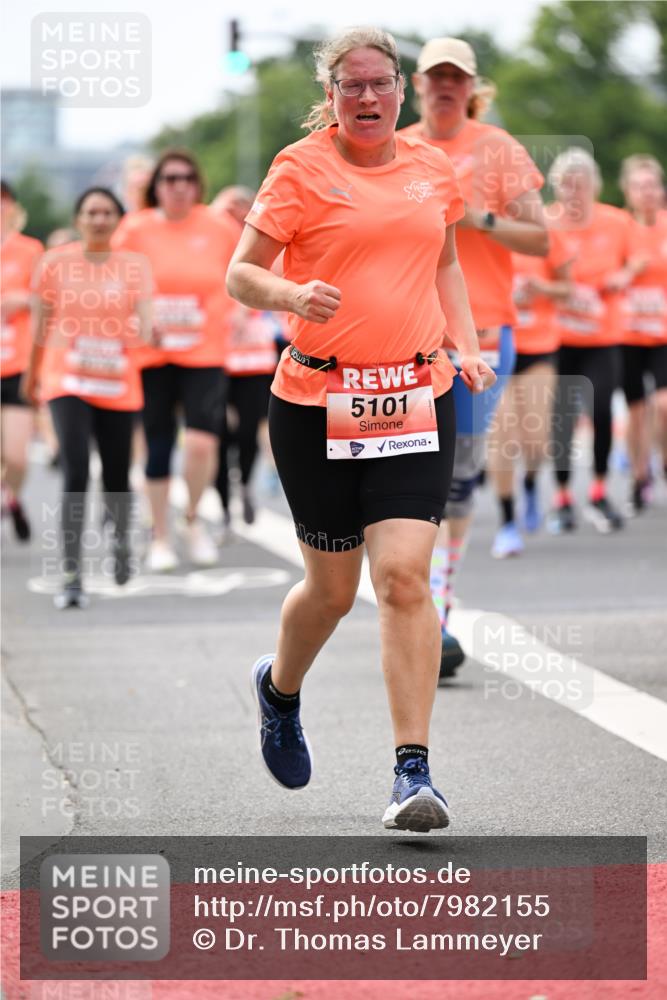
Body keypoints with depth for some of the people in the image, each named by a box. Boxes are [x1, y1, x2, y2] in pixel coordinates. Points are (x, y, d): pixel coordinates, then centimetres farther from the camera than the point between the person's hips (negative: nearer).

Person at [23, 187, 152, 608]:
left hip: (118, 384, 2)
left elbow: (145, 320, -10)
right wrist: (32, 373, 18)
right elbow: (42, 324, 10)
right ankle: (72, 574, -17)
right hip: (67, 381, -2)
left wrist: (145, 328, -33)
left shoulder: (134, 266, 2)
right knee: (76, 473, -17)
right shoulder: (55, 263, 1)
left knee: (117, 477, 10)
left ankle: (121, 538, 43)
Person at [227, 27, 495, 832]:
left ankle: (413, 773, -9)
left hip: (416, 396, 2)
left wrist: (467, 345, 12)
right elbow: (240, 275, -4)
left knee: (404, 576, -12)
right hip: (315, 401, -2)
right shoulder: (301, 170, -3)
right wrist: (294, 296, -24)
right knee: (332, 587, 8)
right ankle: (280, 688, 42)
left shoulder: (432, 169, 11)